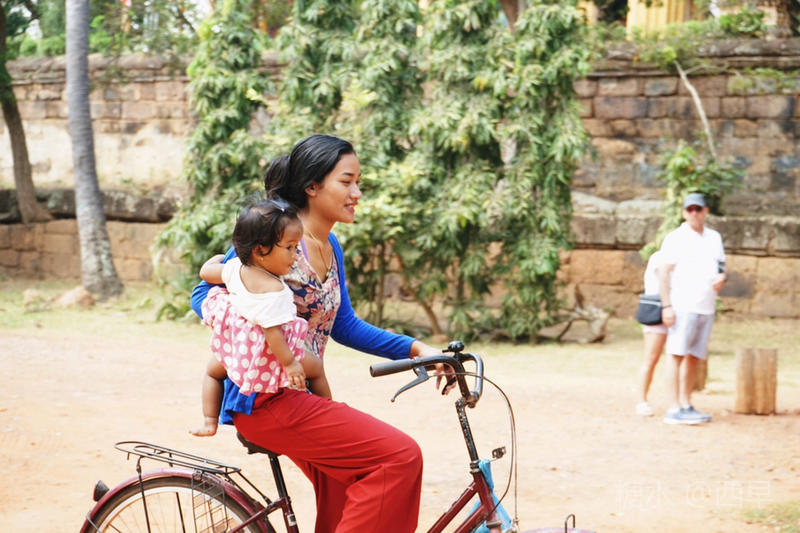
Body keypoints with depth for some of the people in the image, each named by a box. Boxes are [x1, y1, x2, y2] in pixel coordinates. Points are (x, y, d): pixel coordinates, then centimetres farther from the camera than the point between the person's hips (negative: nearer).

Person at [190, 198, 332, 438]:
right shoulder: (274, 290, -31)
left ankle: (209, 422, 31)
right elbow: (271, 330, -31)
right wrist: (289, 363, -23)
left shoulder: (235, 268, -9)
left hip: (234, 349, 6)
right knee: (315, 366, 16)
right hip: (266, 358, -6)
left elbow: (206, 272, 9)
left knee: (213, 370, 36)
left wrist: (218, 257, 30)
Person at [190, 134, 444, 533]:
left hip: (298, 396, 8)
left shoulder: (331, 248, 13)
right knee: (399, 456, -17)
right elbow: (205, 294, -8)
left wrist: (415, 349, 9)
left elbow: (343, 326, 19)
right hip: (265, 399, -8)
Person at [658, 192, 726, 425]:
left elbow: (721, 266, 25)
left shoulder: (714, 238, 17)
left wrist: (722, 277, -1)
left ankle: (687, 405, 13)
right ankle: (675, 408, -12)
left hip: (706, 307, 6)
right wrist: (667, 306, -15)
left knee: (693, 357, 8)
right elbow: (664, 273, -6)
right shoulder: (675, 238, -2)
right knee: (677, 354, -10)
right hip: (682, 305, -6)